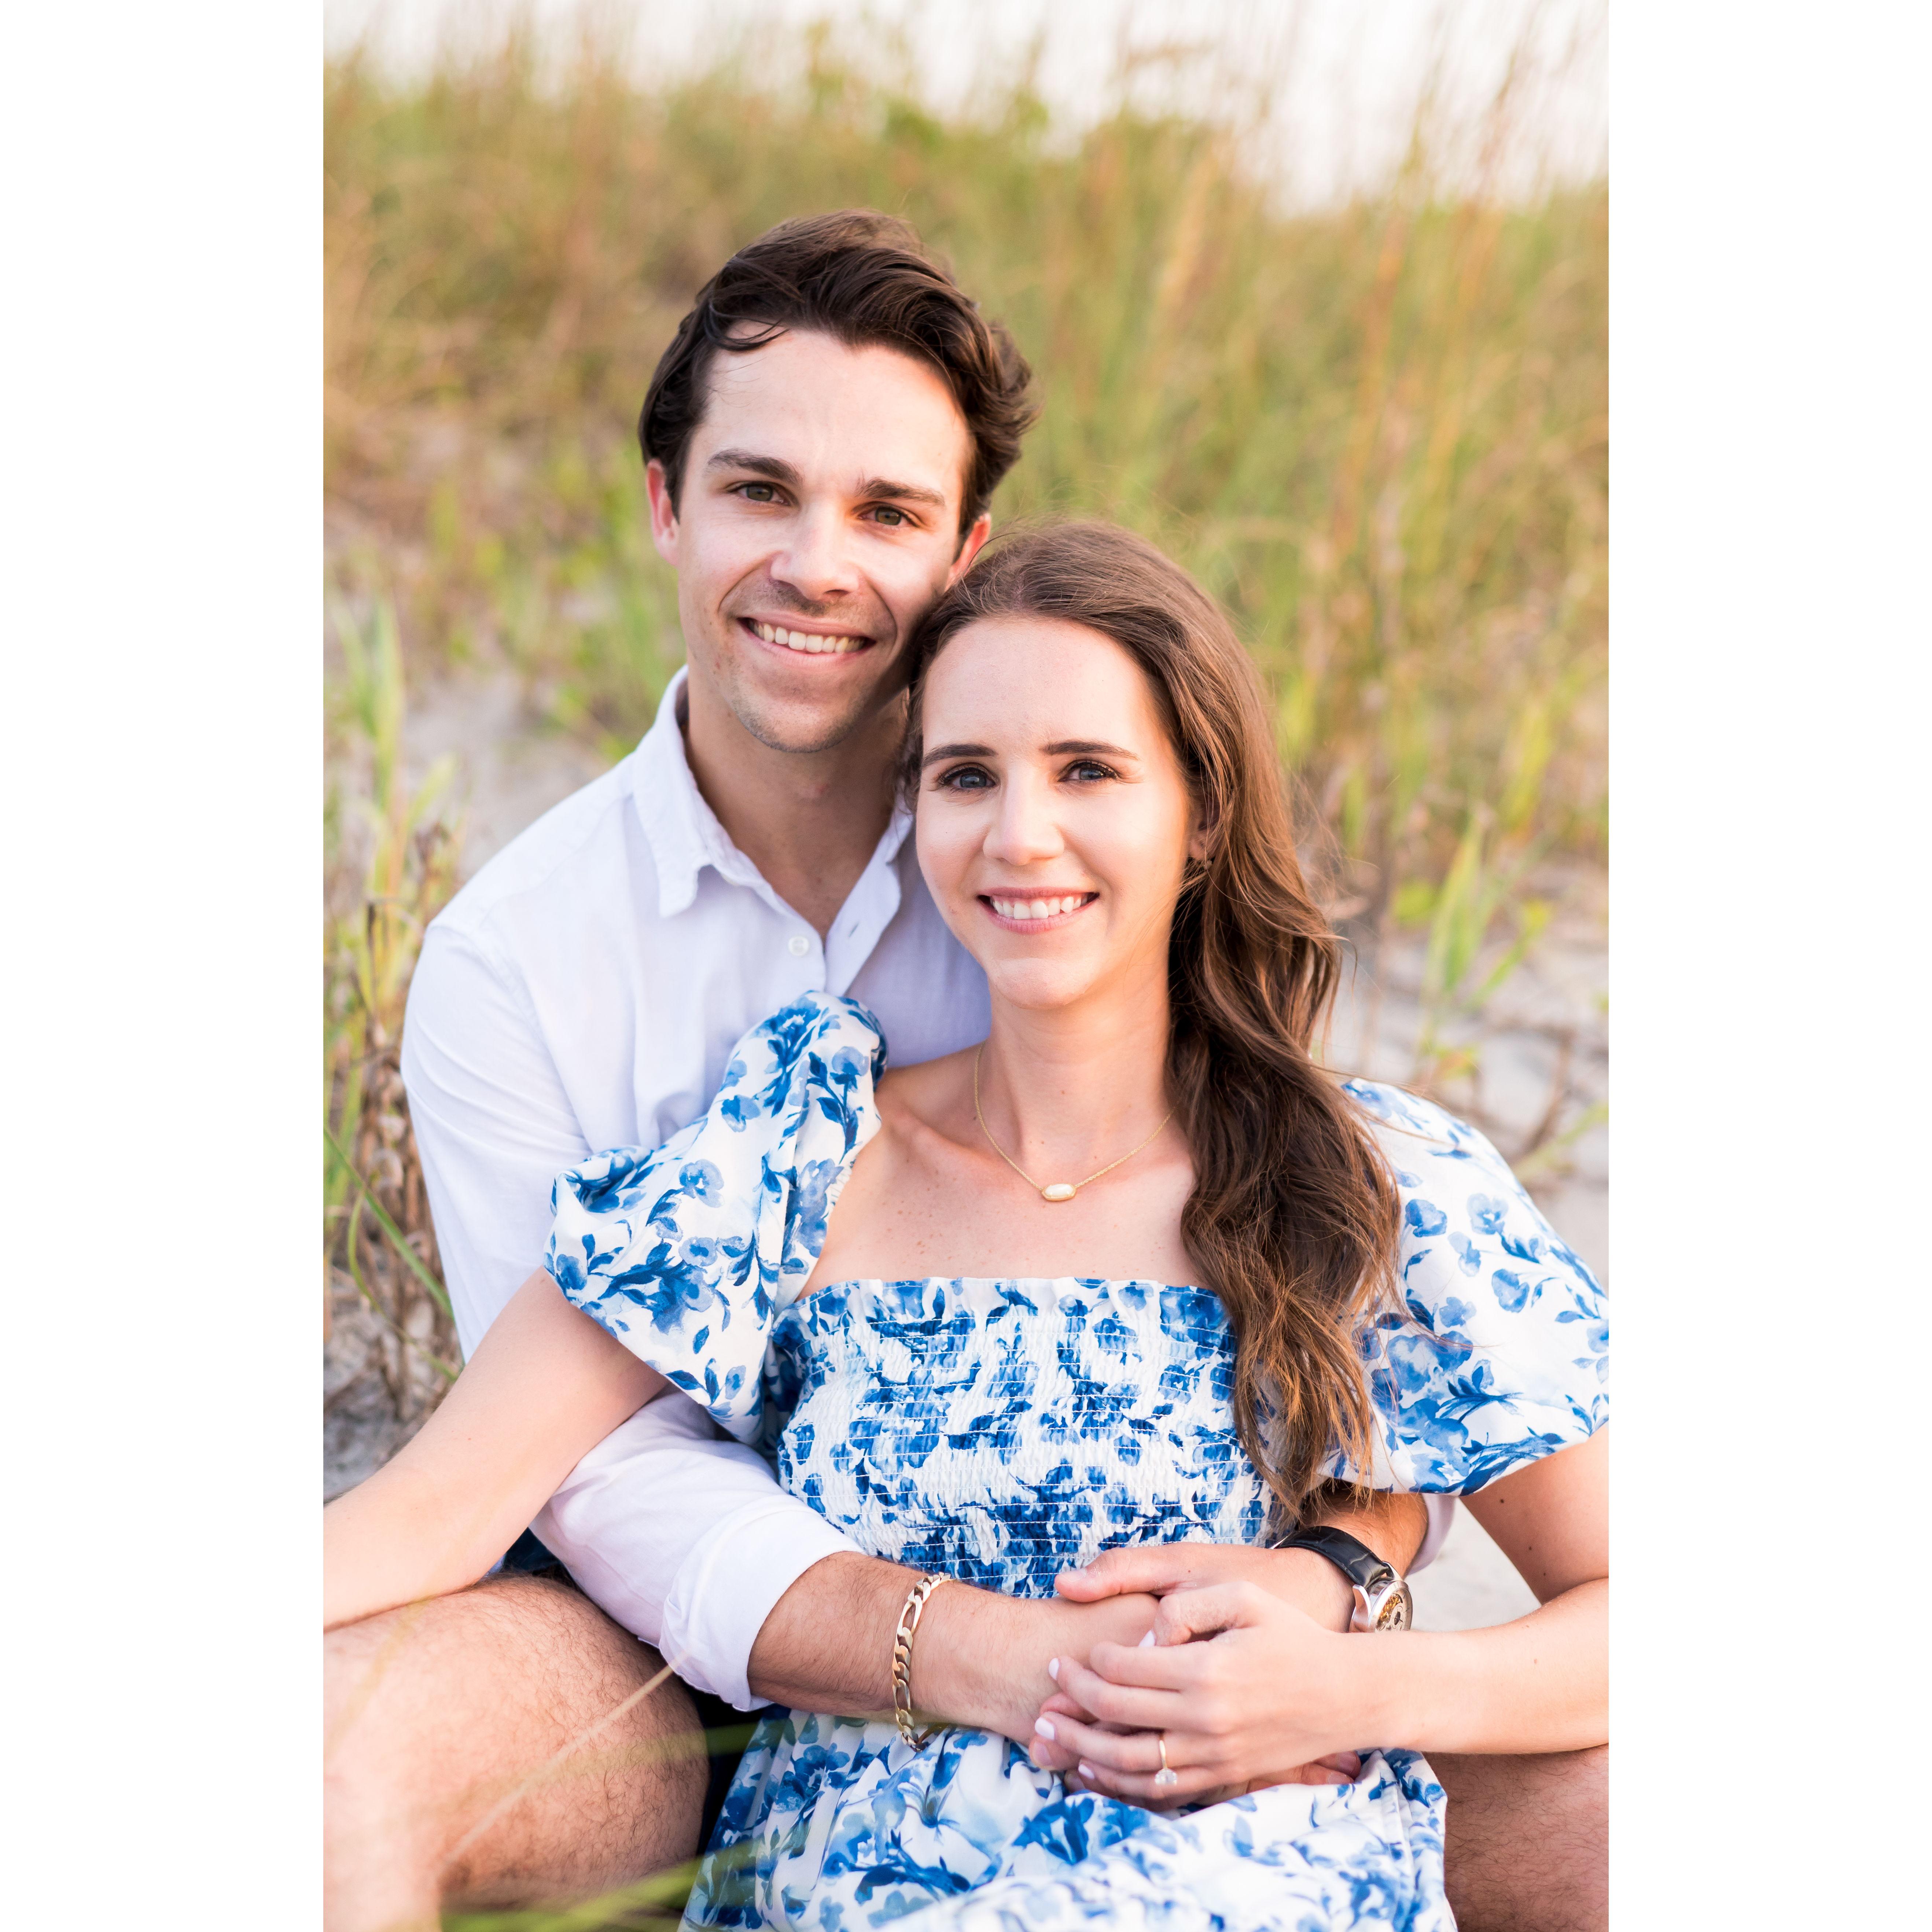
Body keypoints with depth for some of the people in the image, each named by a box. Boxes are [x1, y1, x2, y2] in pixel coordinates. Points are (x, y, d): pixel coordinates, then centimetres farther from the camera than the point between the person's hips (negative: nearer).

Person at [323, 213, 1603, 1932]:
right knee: (335, 1733, -33)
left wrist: (1321, 1583, -26)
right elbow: (608, 1463, -13)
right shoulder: (512, 958, -5)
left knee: (1588, 1792, -21)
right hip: (701, 1688, -1)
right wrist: (992, 1658, -29)